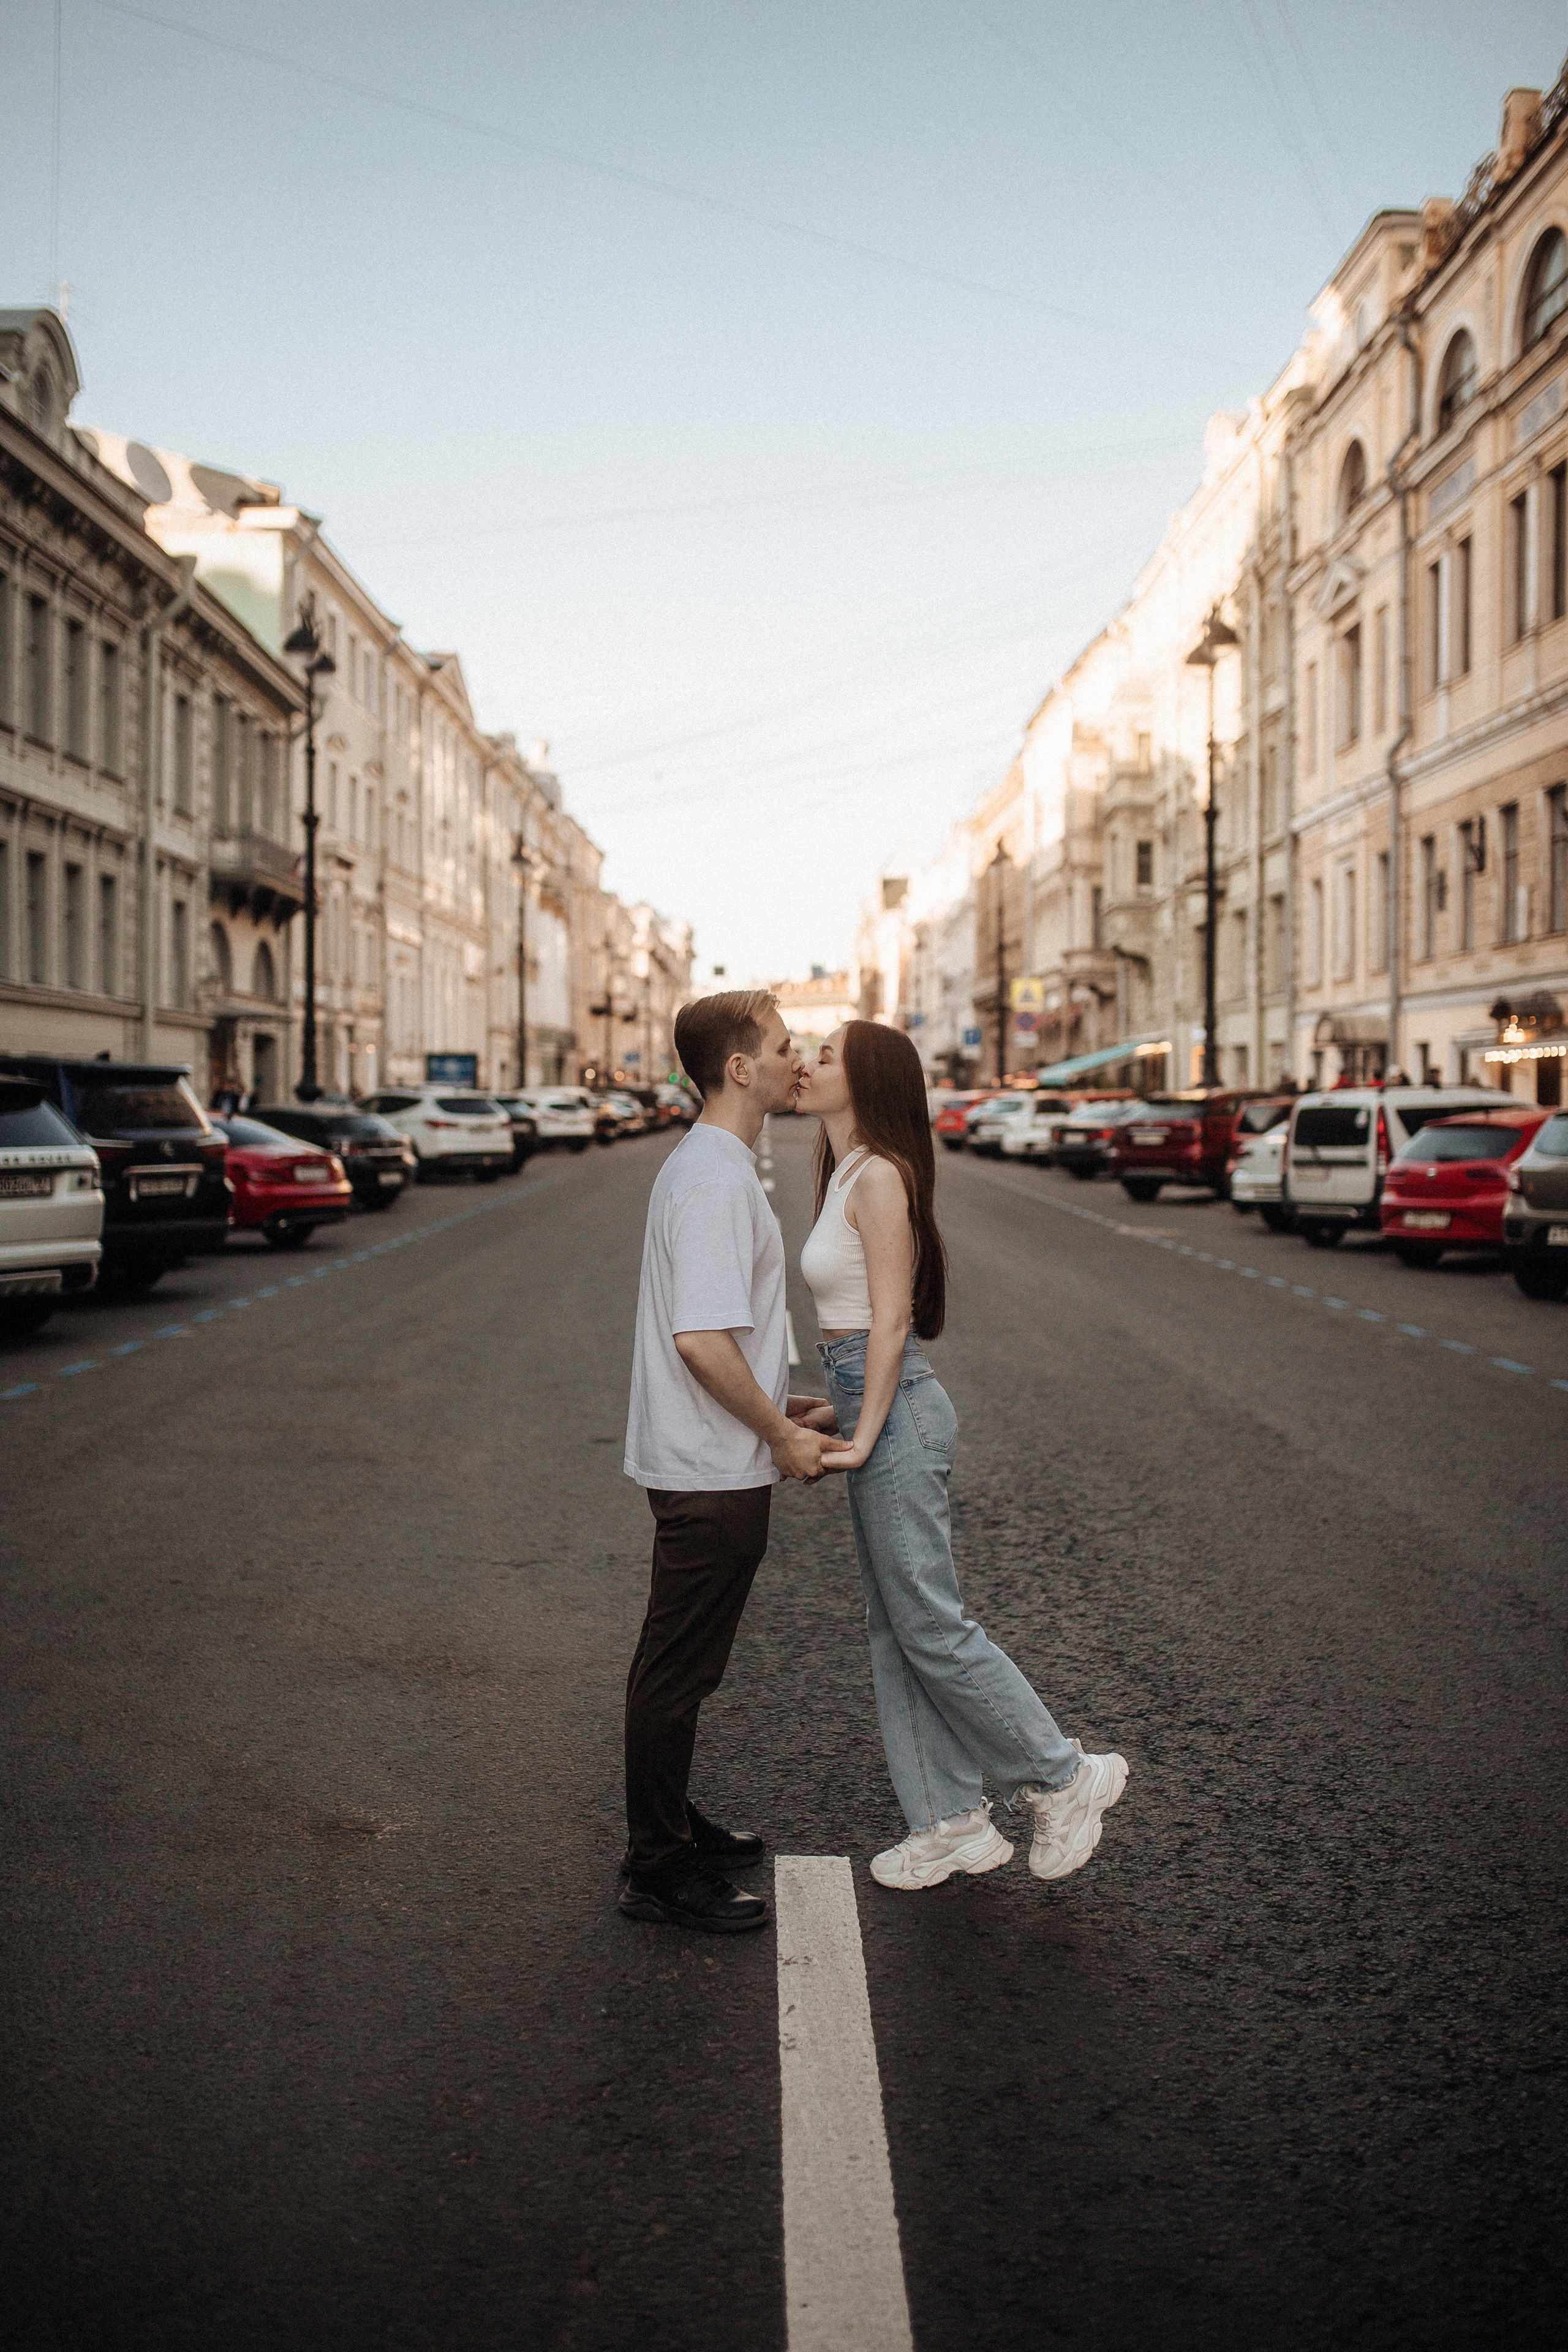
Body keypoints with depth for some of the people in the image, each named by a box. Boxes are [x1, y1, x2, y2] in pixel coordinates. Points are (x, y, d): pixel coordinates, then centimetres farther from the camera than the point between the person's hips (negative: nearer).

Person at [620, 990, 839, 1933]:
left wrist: (775, 1405, 18)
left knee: (684, 1665, 20)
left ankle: (673, 1823, 35)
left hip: (709, 1464, 10)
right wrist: (780, 1434, -17)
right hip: (715, 1470, -10)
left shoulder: (709, 1167, 13)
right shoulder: (716, 1182, -21)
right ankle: (659, 1872, 11)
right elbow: (702, 1340, -28)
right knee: (679, 1669, 0)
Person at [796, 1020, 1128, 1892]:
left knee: (930, 1625, -2)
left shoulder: (879, 1177, -15)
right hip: (877, 1407, 10)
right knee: (897, 1628, 12)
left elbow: (892, 1320, -18)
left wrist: (862, 1438, -17)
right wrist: (837, 1413, 20)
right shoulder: (848, 1175, 14)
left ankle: (1065, 1778, 13)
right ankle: (954, 1821, 20)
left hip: (898, 1413, -10)